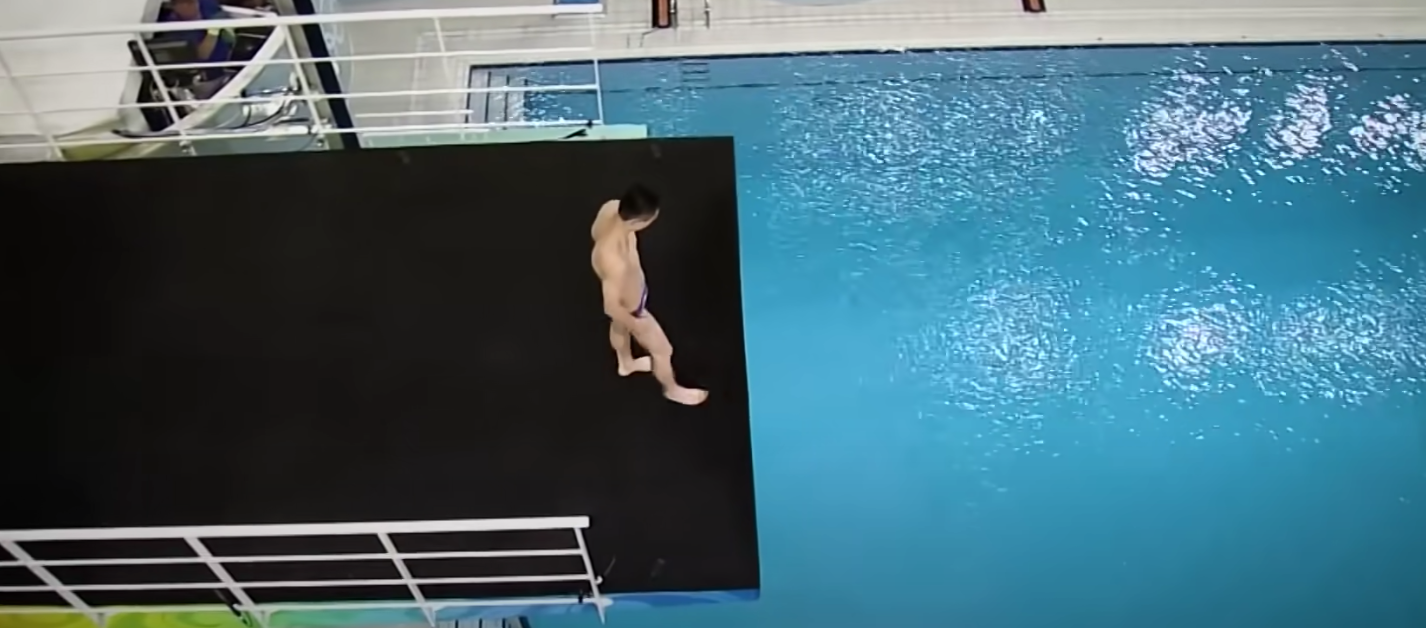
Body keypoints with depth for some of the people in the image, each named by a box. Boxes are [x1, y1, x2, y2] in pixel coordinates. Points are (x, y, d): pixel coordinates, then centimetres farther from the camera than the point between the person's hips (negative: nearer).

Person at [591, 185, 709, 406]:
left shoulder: (612, 208, -29)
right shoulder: (616, 263, -50)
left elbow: (595, 232, -4)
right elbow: (611, 307, -34)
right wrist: (636, 325, -14)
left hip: (622, 288, 7)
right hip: (630, 307, -7)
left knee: (618, 326, 37)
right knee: (663, 350, 21)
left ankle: (626, 364, 70)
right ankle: (672, 390, 53)